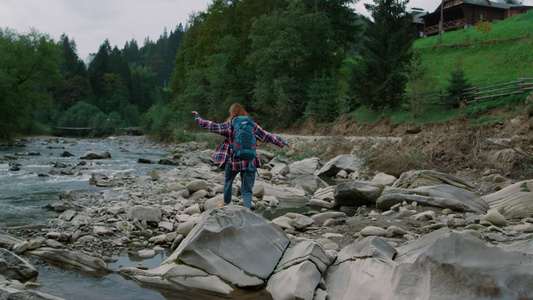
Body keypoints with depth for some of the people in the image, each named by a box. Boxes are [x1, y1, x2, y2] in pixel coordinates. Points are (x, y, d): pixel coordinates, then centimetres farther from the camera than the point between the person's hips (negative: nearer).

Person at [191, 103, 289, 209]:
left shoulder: (229, 126, -5)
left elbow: (211, 127, -3)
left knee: (228, 182, 26)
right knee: (247, 190, 4)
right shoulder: (252, 126, 1)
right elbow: (267, 136, 5)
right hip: (249, 162, 1)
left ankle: (226, 203, 46)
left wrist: (197, 118, 10)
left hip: (233, 161, -1)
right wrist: (282, 143, 16)